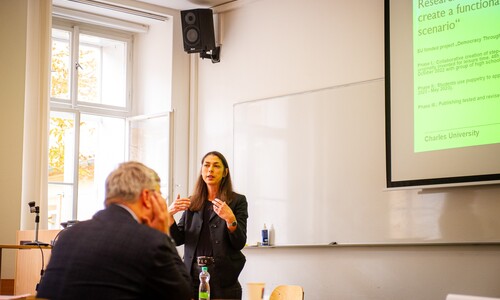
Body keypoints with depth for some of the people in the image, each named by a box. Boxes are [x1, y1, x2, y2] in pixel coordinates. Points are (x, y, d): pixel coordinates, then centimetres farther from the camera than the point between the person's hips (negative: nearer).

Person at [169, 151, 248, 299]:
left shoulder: (237, 201, 0)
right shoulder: (192, 202, 11)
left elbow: (240, 243, -7)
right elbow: (178, 239, 6)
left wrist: (230, 219, -24)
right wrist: (169, 214, -9)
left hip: (223, 278, -3)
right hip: (193, 275, 3)